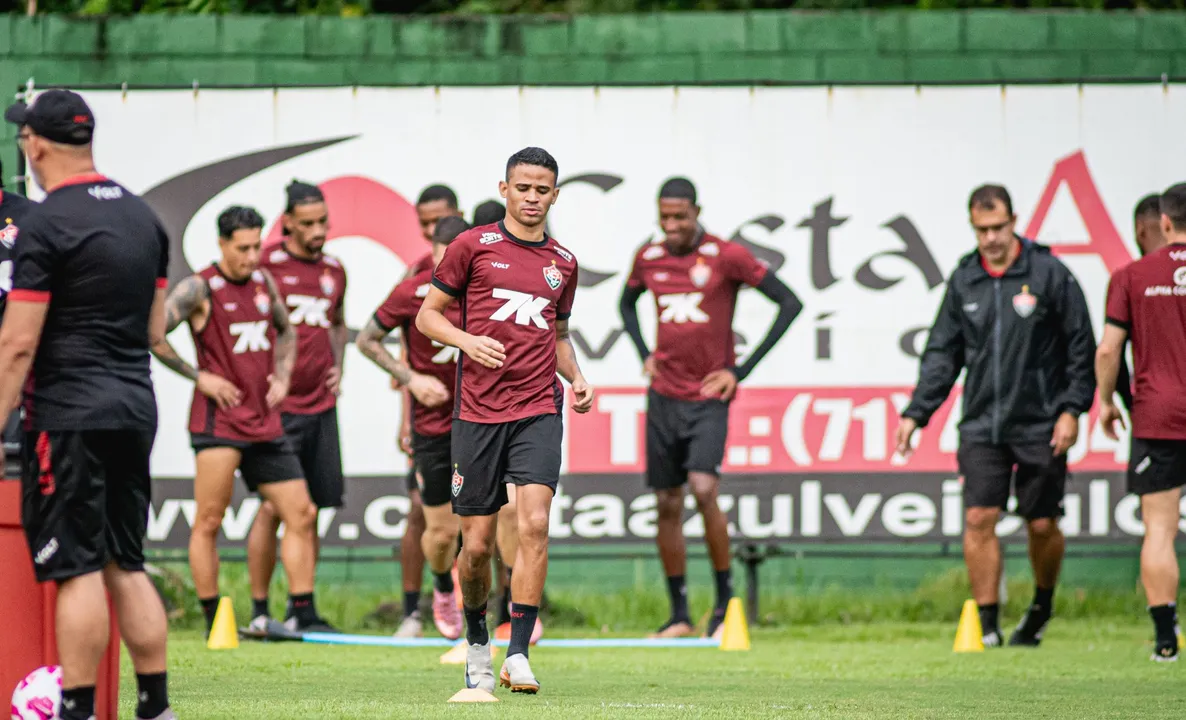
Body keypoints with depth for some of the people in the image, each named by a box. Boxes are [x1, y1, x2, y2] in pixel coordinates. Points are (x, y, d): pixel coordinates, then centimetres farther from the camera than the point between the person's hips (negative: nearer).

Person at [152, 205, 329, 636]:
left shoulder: (263, 281, 12)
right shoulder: (199, 289, -7)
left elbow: (285, 330, 29)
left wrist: (282, 375, 13)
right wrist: (199, 376, -12)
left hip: (265, 422, 7)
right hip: (219, 419, -7)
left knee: (301, 514, 3)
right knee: (209, 521, -5)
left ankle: (302, 614, 8)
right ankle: (213, 621, 0)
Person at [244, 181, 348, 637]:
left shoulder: (334, 270, 13)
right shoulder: (266, 265, -6)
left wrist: (337, 368, 14)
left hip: (321, 406, 6)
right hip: (277, 407, -6)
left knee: (309, 511, 7)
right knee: (273, 506, -9)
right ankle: (259, 611, -1)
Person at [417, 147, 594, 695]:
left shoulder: (562, 263, 14)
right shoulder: (473, 247, 4)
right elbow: (427, 315, 7)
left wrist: (576, 379, 9)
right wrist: (467, 340, -12)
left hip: (538, 409, 1)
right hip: (478, 409, -1)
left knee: (534, 523, -18)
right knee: (477, 545, 2)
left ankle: (518, 655, -17)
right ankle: (476, 638, 29)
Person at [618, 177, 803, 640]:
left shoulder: (726, 256, -9)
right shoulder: (648, 258, 6)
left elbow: (790, 303, -6)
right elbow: (627, 302, 28)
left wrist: (742, 370, -8)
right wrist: (644, 354, 10)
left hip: (709, 398, -4)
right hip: (664, 397, 5)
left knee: (703, 489, -20)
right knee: (667, 505, 5)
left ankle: (725, 601, -6)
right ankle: (679, 614, 13)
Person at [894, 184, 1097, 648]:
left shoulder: (1049, 273, -5)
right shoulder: (963, 280, 6)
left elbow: (1081, 347, -1)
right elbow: (942, 353, 12)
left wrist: (1072, 409, -8)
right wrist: (916, 413, 6)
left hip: (1040, 425, -3)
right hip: (981, 424, 3)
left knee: (1042, 525, 5)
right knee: (979, 519, -8)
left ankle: (1042, 606, 31)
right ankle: (986, 624, 0)